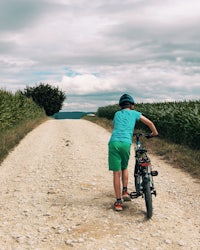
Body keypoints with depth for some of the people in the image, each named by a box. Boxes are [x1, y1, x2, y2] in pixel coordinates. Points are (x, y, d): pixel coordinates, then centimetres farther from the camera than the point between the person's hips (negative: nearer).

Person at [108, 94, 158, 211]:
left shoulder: (117, 114, 24)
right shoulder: (134, 113, 17)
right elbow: (150, 123, 19)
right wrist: (154, 133, 38)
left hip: (114, 143, 1)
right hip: (126, 143, -1)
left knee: (116, 173, 4)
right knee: (124, 168, 25)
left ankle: (118, 202, 7)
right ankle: (125, 191, 15)